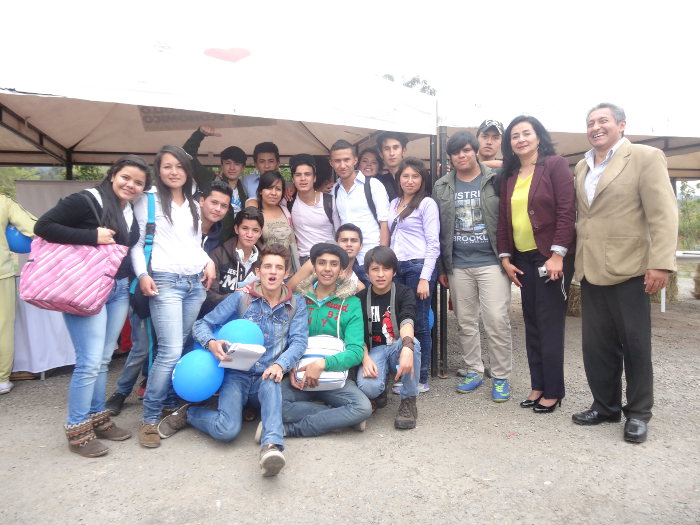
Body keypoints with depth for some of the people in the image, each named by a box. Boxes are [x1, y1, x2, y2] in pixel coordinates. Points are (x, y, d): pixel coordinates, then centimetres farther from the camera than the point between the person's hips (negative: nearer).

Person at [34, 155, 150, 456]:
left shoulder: (131, 211, 11)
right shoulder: (87, 201, -11)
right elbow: (43, 226, -14)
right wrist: (92, 236, -21)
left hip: (119, 291, 7)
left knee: (103, 359, 14)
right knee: (90, 362, -7)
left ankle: (98, 418, 26)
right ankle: (77, 430, 9)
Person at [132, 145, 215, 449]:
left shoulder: (194, 205, 19)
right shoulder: (149, 200, 2)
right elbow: (136, 242, -1)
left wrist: (208, 262, 4)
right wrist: (142, 274, -13)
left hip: (195, 283, 6)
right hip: (165, 282, -6)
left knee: (181, 348, 8)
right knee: (170, 351, -12)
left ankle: (171, 405, 23)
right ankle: (150, 419, 1)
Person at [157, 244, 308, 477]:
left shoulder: (296, 305, 6)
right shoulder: (241, 297, 0)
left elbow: (298, 341, -4)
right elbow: (203, 324, 1)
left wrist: (280, 365, -24)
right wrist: (211, 343, -22)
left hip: (268, 378, 1)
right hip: (237, 375, -1)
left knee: (271, 384, -36)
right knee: (227, 430, -23)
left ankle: (271, 446, -45)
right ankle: (187, 413, 6)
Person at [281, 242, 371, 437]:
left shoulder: (351, 303, 1)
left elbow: (356, 351, -7)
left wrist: (323, 363, -23)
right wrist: (291, 368, -13)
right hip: (299, 376, 1)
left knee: (363, 407, -29)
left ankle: (289, 429, -16)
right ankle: (339, 416, -12)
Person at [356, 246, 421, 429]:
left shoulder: (404, 293, -3)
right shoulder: (361, 298, 2)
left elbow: (407, 321, -23)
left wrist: (407, 349, -44)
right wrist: (365, 359, -25)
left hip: (398, 349, 0)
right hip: (374, 351, 0)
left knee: (412, 343, -37)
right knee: (368, 386, -33)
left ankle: (408, 402, -17)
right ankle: (378, 394, 8)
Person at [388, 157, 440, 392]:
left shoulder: (427, 203, -2)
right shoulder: (393, 204, 16)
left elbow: (433, 244, -8)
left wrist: (425, 278, -14)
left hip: (418, 266, -5)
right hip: (396, 267, 6)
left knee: (419, 324, 1)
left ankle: (422, 379, 12)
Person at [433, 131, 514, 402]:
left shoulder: (496, 181, 0)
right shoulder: (442, 187, 9)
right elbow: (438, 229, 11)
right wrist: (441, 267, 10)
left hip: (491, 262, -3)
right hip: (458, 265, 4)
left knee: (497, 321, -5)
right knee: (465, 323, 10)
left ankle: (501, 377, 10)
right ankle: (473, 371, 25)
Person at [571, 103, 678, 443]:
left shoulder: (646, 158, -4)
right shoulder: (582, 167, 14)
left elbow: (663, 215, -10)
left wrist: (660, 263, -18)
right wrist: (576, 259, 9)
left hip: (627, 269, -5)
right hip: (591, 271, 6)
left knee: (635, 344, 6)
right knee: (596, 345, 12)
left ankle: (638, 413, 21)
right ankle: (605, 405, 27)